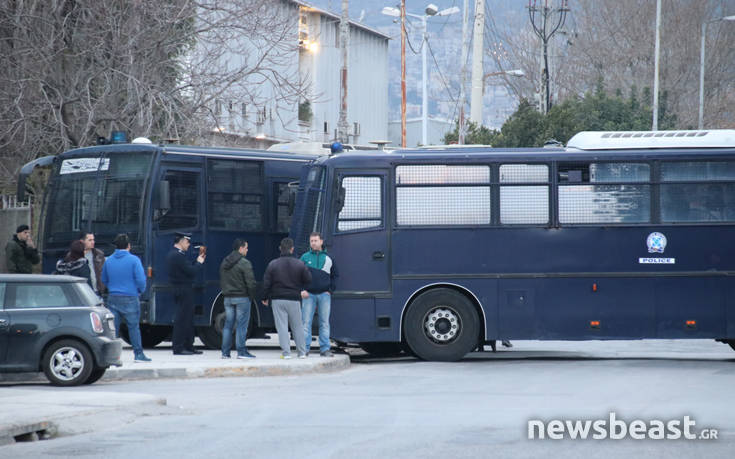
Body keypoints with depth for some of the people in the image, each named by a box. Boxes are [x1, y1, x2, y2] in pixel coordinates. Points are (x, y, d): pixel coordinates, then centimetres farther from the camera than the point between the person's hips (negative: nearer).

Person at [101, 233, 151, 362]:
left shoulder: (108, 260, 5)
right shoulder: (134, 260, -9)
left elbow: (104, 279, 14)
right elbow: (141, 279, -12)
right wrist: (141, 290, 7)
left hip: (113, 298, 3)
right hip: (130, 298, -3)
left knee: (113, 327, 5)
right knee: (134, 327, 4)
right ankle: (138, 354, 6)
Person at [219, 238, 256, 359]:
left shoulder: (224, 263, 11)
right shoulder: (244, 263, -12)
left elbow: (221, 281, 15)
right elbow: (250, 282, -14)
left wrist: (225, 293, 17)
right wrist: (252, 297, -3)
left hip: (228, 298, 6)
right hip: (242, 298, -6)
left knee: (228, 325, 9)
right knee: (242, 325, -3)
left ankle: (225, 352, 8)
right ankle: (241, 351, -4)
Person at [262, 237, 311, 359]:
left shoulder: (273, 264, -3)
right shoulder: (300, 264, -2)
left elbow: (266, 283, -2)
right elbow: (308, 279, 4)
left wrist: (265, 298, 9)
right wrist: (302, 290, 24)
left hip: (278, 300, -1)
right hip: (294, 299, 1)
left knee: (281, 326, 0)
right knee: (297, 326, 11)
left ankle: (286, 352, -6)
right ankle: (302, 352, 13)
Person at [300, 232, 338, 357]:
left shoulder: (328, 258, 9)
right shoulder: (305, 257, 5)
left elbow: (334, 276, 16)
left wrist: (330, 290, 5)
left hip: (324, 295, 1)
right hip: (309, 295, -1)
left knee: (324, 322, 2)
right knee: (306, 322, -4)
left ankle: (324, 348, 5)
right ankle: (305, 348, -1)